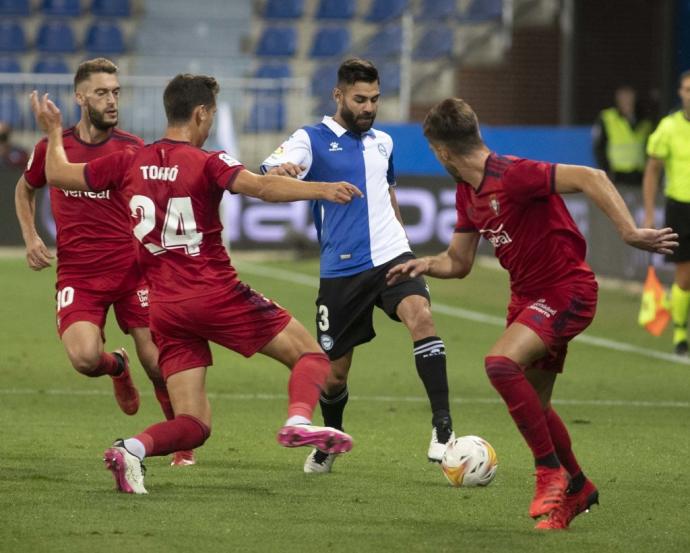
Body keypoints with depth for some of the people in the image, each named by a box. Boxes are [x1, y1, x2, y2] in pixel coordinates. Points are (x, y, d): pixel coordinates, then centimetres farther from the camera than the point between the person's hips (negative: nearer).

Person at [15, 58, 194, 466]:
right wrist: (31, 238, 7)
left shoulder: (133, 149, -1)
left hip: (131, 269, 0)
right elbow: (25, 189, 22)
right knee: (84, 358, -22)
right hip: (78, 275, 0)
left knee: (157, 363, -4)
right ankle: (117, 367, 17)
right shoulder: (53, 147, 2)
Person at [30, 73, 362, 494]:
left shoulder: (131, 162, 7)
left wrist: (53, 133, 33)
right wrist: (320, 190, -31)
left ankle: (132, 449, -22)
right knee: (311, 355, 6)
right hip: (217, 296, -5)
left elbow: (59, 174, 16)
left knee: (193, 426, 6)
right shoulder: (205, 163, -8)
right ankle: (299, 421, -23)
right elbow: (261, 187, -25)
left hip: (166, 309, 5)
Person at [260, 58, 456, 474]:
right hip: (341, 269, -2)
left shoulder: (383, 142, 13)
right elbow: (268, 180, -21)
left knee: (420, 316, -27)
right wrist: (279, 172, -44)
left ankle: (443, 425, -28)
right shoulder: (311, 140, -3)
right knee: (334, 373, 5)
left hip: (391, 256, 2)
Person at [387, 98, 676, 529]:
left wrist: (629, 232, -38)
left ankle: (551, 471, -16)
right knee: (532, 404, 16)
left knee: (501, 363, -29)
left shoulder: (511, 176, -23)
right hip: (528, 296, 10)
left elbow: (590, 178, -30)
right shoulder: (468, 194, 7)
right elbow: (458, 262, 16)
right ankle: (576, 488, 38)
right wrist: (425, 265, -6)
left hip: (567, 291, -10)